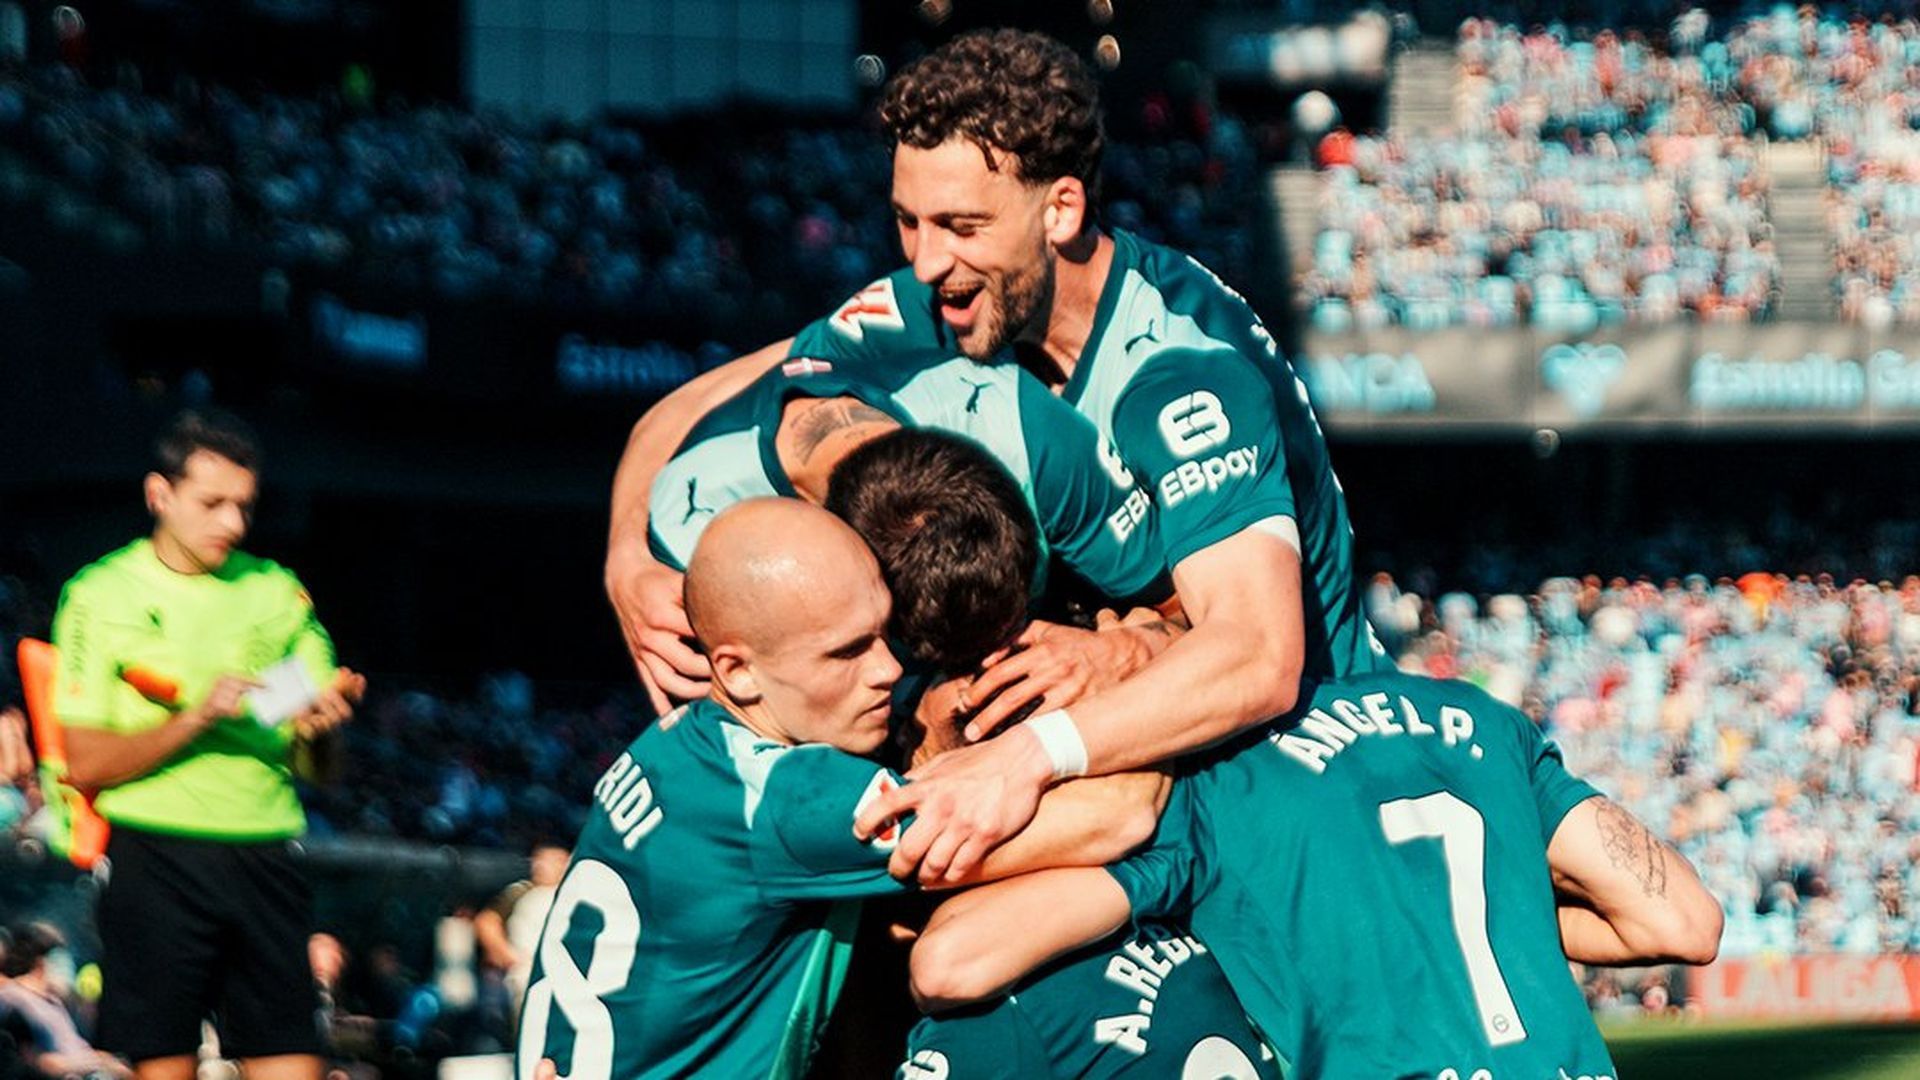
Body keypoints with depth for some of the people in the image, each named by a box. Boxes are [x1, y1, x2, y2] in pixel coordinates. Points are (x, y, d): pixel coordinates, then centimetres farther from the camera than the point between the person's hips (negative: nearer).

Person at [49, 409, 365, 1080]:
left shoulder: (277, 592, 13)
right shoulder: (101, 597, 4)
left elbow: (319, 769, 13)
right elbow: (84, 764, -3)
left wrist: (319, 729, -11)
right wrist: (194, 718, -15)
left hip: (265, 858, 3)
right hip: (157, 855, -3)